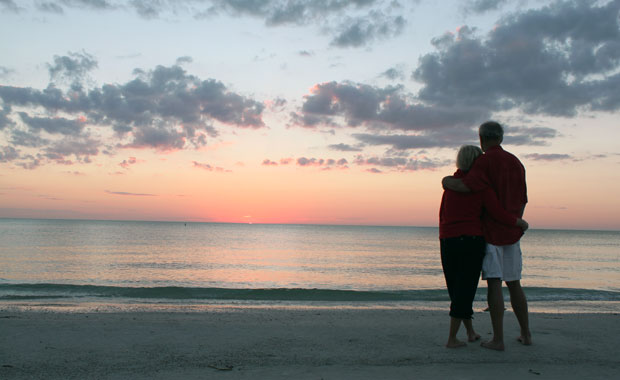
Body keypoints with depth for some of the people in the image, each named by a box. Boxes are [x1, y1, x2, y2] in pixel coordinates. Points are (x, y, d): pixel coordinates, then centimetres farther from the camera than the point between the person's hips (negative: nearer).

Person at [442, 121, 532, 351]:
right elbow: (522, 200, 14)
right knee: (514, 284, 15)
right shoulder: (516, 162, 12)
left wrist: (447, 182, -4)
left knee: (494, 283, -6)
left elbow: (465, 186, -26)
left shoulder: (485, 161, -11)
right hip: (511, 233, 7)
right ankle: (526, 334, 21)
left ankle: (498, 339, -5)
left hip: (490, 231, -7)